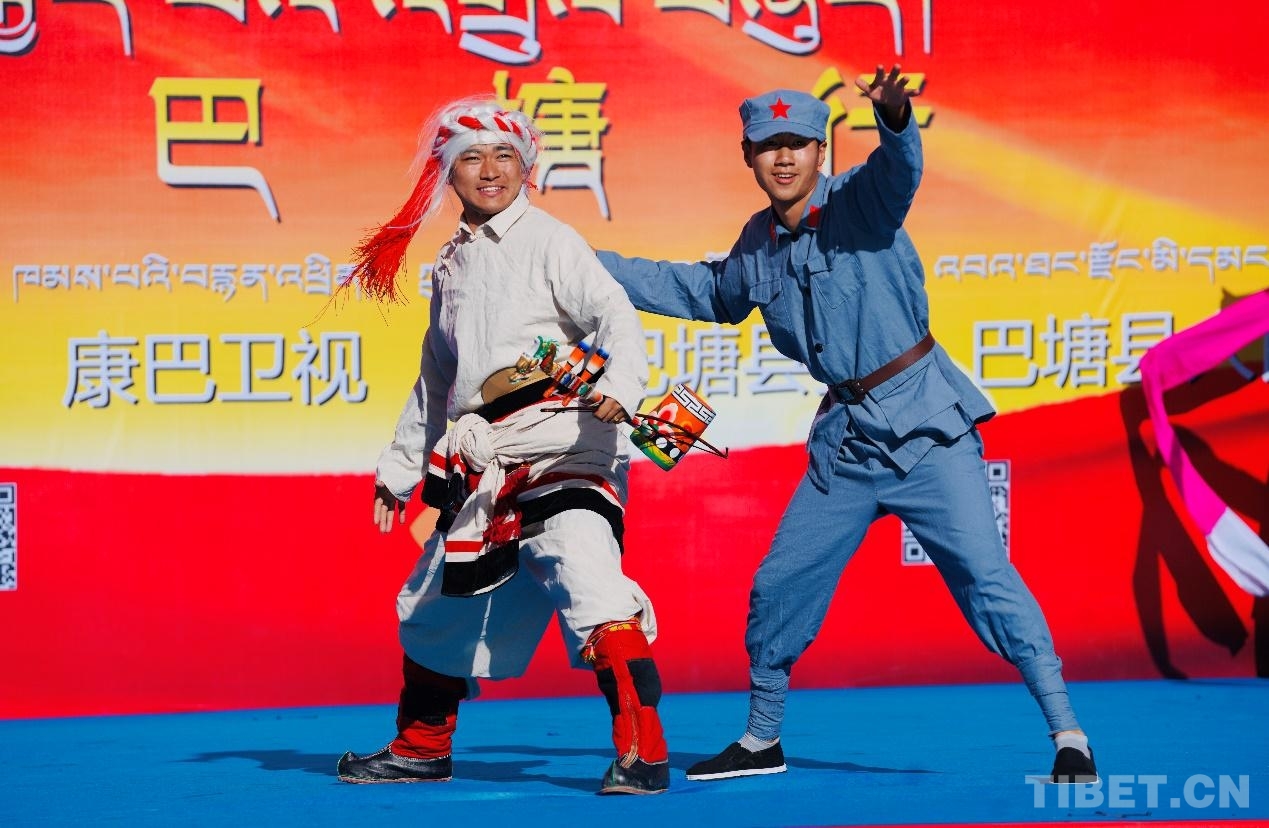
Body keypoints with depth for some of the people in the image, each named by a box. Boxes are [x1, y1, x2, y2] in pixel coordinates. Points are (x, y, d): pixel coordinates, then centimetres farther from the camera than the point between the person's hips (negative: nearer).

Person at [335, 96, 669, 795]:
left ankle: (643, 753, -27)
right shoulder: (453, 263, 19)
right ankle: (421, 748, 35)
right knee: (436, 600, 16)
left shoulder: (549, 242, -2)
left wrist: (620, 384, -34)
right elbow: (435, 379, 27)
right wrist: (399, 467, 28)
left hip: (559, 446, -8)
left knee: (585, 575, -26)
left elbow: (615, 315, -14)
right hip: (480, 464, 8)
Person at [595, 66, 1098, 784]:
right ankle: (762, 739, 30)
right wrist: (600, 267, 28)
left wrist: (895, 117, -58)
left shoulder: (860, 201, -10)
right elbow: (712, 294, 29)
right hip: (848, 435, 7)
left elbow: (899, 168, -34)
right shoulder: (758, 242, 8)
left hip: (925, 422, -7)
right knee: (778, 587, 11)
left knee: (985, 577, -13)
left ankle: (1068, 734, -6)